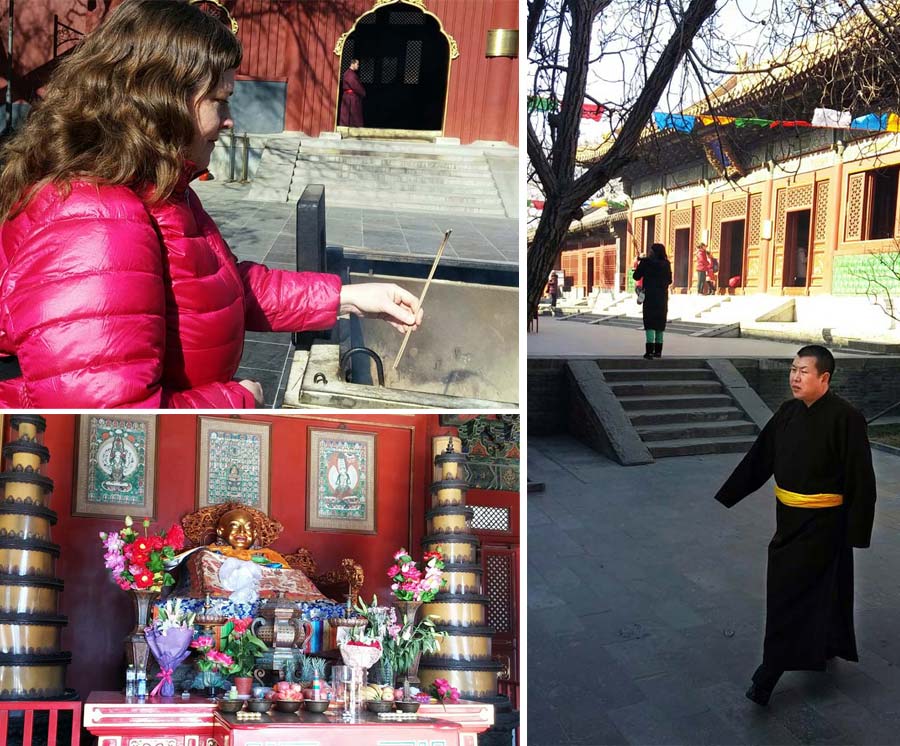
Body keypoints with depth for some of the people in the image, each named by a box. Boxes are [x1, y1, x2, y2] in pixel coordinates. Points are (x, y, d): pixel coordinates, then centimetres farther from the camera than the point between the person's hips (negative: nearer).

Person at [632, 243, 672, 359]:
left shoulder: (646, 263, -9)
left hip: (650, 296, -4)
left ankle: (649, 352, -14)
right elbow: (669, 280, 11)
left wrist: (639, 265, 16)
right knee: (660, 323, 13)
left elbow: (636, 276, -1)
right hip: (663, 297, 4)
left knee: (650, 324, -5)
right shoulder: (666, 264, 2)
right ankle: (658, 351, 16)